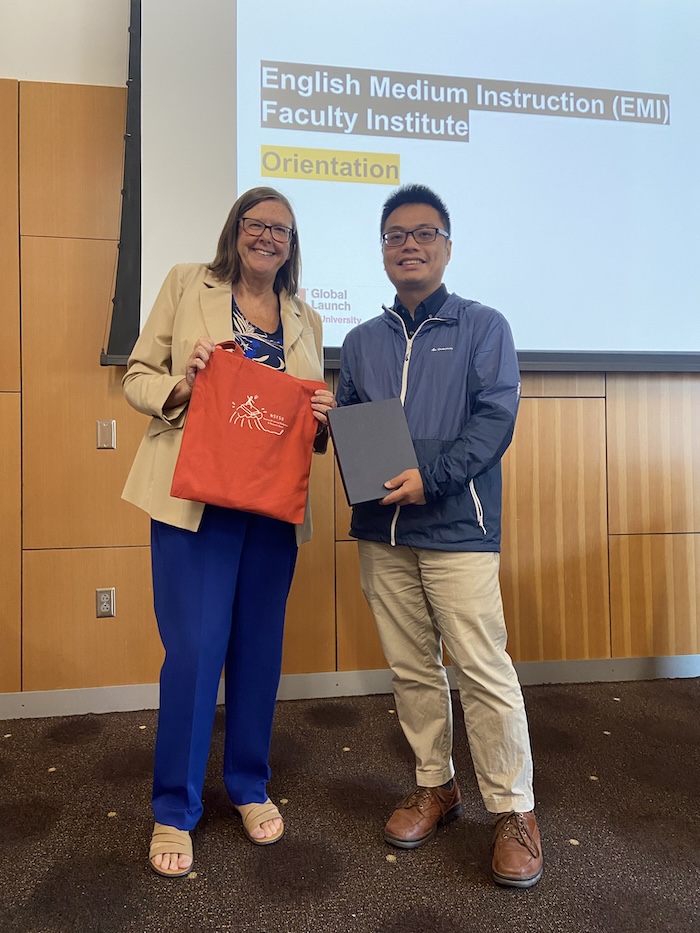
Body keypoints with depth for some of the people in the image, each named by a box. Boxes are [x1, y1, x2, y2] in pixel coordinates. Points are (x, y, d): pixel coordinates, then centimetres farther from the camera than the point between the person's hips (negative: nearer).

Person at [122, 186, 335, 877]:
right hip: (195, 498, -3)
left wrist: (322, 419, -4)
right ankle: (174, 811, 20)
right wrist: (181, 387, -17)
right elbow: (138, 375, 4)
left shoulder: (306, 320, 17)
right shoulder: (186, 284, 7)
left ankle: (250, 787, 32)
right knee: (193, 651, -2)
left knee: (260, 647, 11)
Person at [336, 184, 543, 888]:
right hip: (380, 531, 5)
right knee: (410, 666, 13)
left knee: (483, 670, -2)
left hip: (456, 527, -4)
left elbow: (496, 416, -8)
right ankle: (434, 785, 31)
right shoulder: (360, 341, 16)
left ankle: (513, 810, 17)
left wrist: (432, 476, -20)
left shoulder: (482, 326, 3)